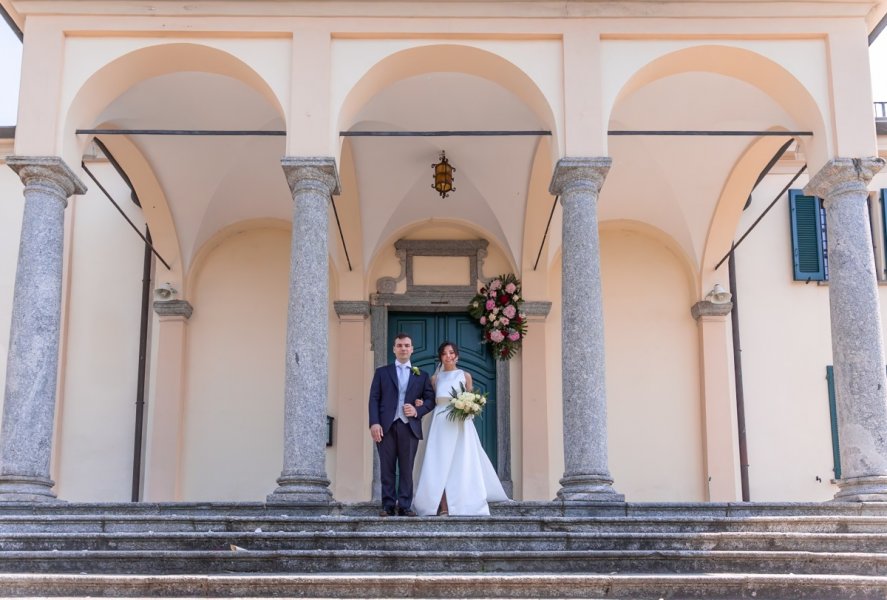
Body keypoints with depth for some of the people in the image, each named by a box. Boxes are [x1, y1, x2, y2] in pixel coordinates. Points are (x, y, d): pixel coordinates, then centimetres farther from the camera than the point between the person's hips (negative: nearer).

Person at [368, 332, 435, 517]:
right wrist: (374, 423, -7)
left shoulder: (421, 375, 16)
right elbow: (374, 399, 5)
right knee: (387, 468, 0)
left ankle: (405, 506, 3)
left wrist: (418, 411, -8)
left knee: (407, 469, 0)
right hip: (386, 426, 0)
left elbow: (430, 399, 12)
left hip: (409, 427, 1)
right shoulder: (382, 372, 13)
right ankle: (388, 505, 5)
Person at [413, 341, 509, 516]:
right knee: (440, 463, -6)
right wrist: (422, 403, -6)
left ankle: (462, 506, -1)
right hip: (440, 422, 2)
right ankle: (443, 508, -7)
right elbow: (432, 401, 13)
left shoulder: (465, 375, 8)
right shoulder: (435, 378, 13)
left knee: (460, 463, -4)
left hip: (459, 423, -1)